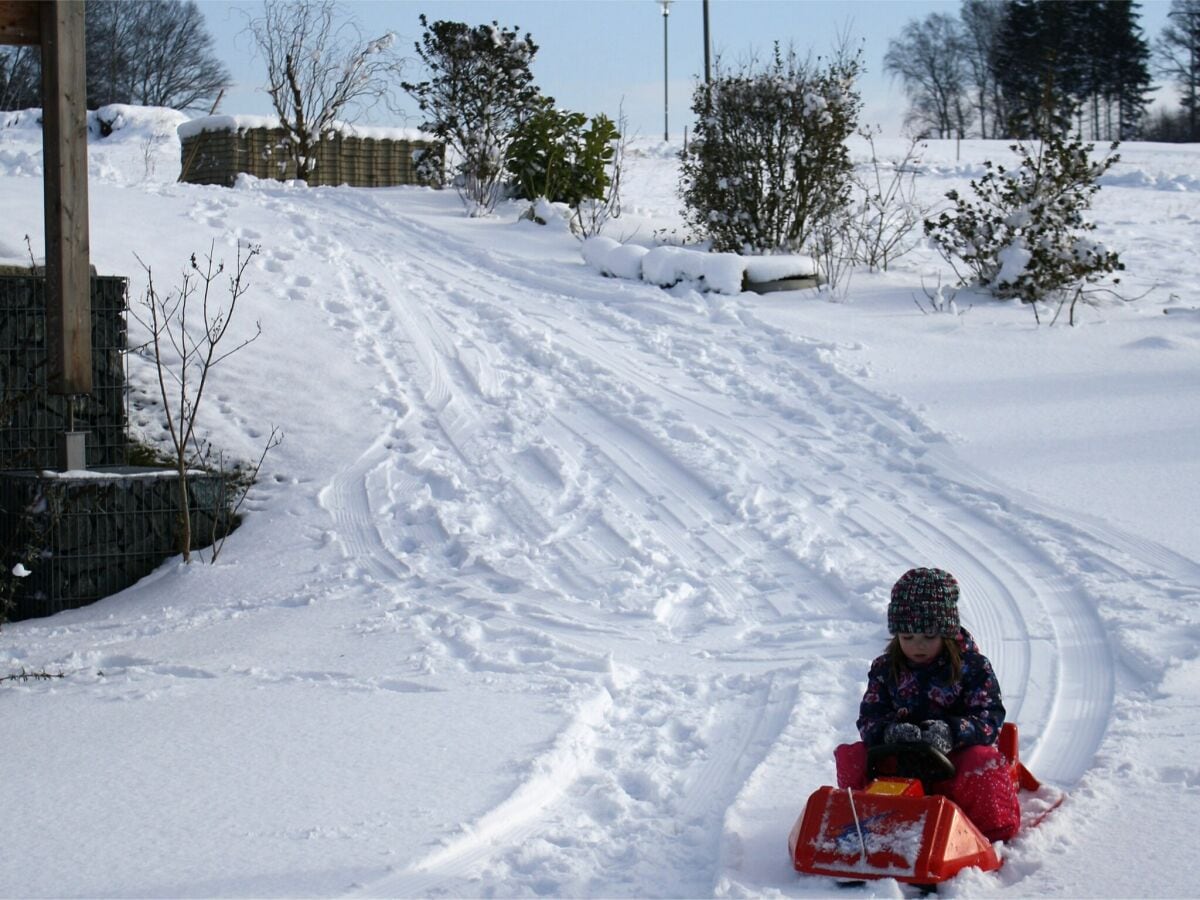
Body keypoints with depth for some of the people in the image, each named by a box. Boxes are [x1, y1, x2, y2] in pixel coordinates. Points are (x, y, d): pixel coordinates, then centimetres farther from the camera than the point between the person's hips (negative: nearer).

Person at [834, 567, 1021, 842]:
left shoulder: (973, 667, 1)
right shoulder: (885, 670, 10)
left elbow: (989, 719, -8)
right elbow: (869, 719, 1)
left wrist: (950, 732, -30)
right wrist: (888, 731, -25)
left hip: (955, 755, -3)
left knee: (984, 761, -35)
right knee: (851, 757, -21)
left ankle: (995, 831, -21)